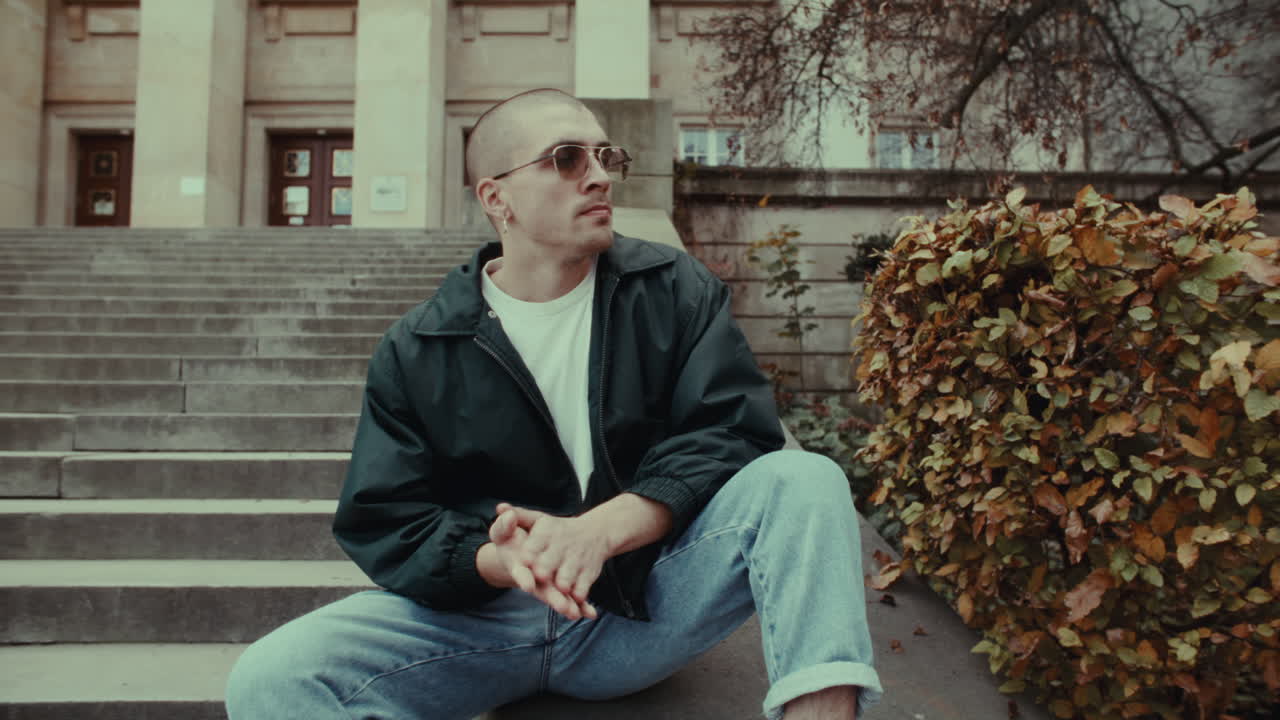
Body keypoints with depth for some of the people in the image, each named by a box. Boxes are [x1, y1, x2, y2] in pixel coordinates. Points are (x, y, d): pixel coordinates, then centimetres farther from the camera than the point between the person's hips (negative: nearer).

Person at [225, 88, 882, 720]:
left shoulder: (674, 291, 2)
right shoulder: (416, 352, 2)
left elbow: (735, 428, -9)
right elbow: (382, 525, -2)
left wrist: (601, 529, -24)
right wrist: (501, 561, -24)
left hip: (647, 603, 0)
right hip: (482, 612, 1)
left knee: (803, 479, -22)